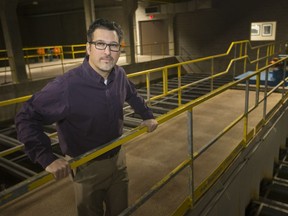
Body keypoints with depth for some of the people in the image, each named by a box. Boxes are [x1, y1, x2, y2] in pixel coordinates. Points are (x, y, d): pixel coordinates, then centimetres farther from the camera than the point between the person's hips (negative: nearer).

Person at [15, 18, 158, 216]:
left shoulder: (119, 75, -9)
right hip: (87, 168, -5)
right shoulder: (67, 85, -28)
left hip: (118, 159, 5)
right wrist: (47, 159, -26)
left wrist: (147, 116, 16)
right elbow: (27, 117, -21)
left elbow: (133, 96, 14)